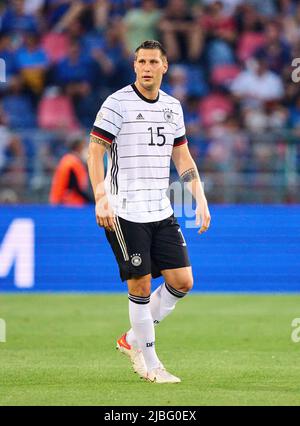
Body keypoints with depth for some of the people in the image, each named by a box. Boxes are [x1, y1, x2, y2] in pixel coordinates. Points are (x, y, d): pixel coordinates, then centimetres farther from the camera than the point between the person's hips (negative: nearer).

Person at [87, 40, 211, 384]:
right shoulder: (117, 103, -7)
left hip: (161, 212, 6)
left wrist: (200, 199, 11)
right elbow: (95, 151, -9)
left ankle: (132, 340, 19)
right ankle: (149, 362, 7)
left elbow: (182, 157, 19)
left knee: (182, 281, 1)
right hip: (125, 214, -6)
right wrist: (101, 198, -19)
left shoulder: (172, 107, 11)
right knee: (140, 285, -5)